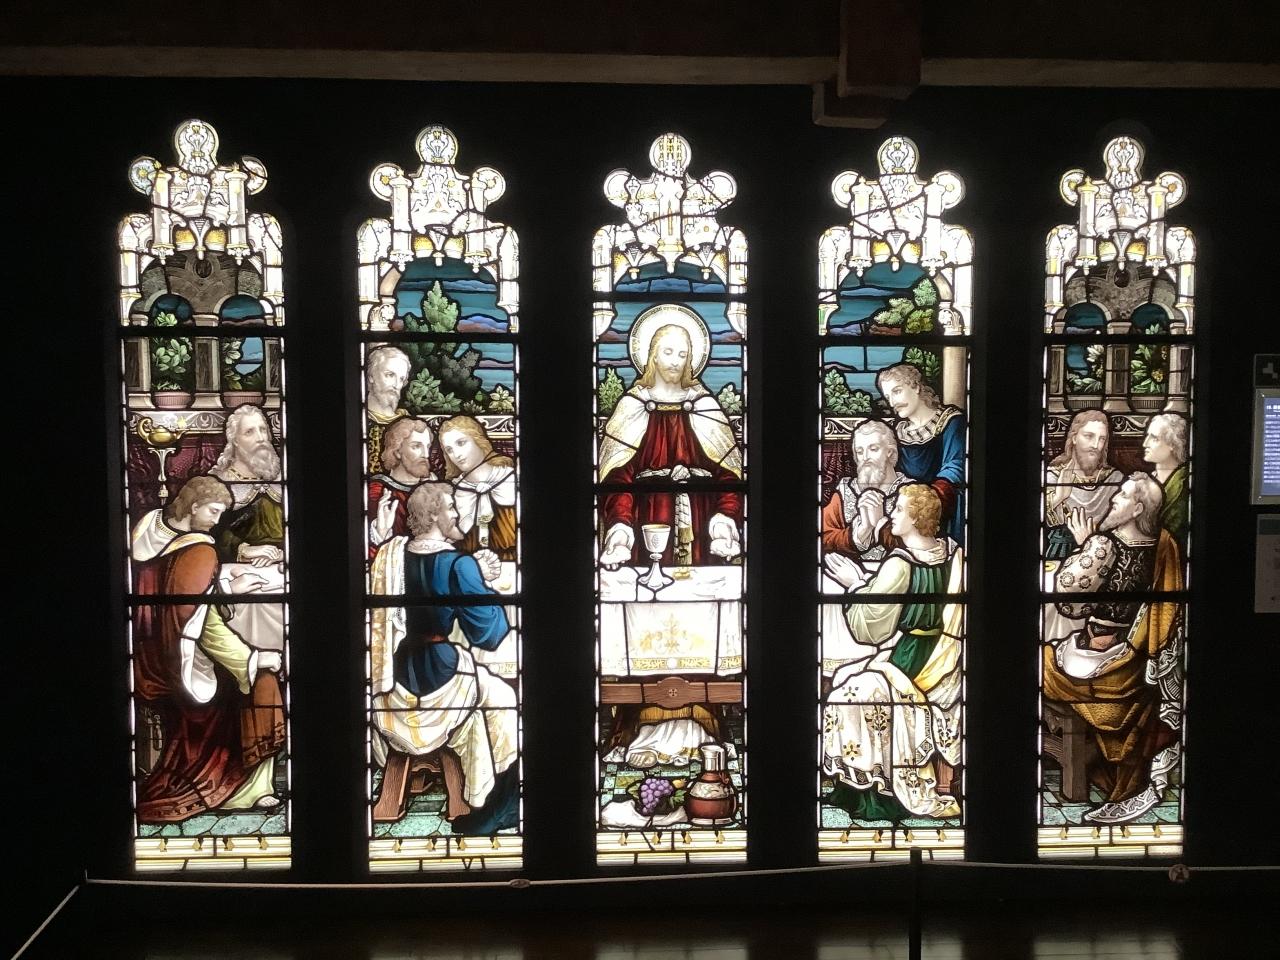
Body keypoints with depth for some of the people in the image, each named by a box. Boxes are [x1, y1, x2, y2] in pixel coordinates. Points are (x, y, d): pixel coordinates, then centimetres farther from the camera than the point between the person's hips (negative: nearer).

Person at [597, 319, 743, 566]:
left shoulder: (705, 406, 7)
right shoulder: (633, 406, 3)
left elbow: (728, 468, 0)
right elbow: (617, 472, -5)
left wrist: (725, 519, -16)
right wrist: (619, 526, -20)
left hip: (699, 522, 1)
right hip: (649, 522, -1)